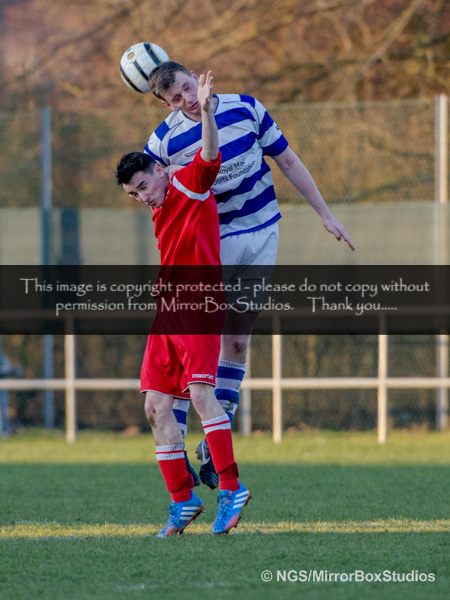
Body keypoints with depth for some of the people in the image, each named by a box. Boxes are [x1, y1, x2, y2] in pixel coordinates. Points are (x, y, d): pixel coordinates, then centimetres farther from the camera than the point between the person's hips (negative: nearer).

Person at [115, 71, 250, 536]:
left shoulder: (190, 185, -3)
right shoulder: (161, 215, 20)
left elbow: (210, 155, -24)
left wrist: (206, 111, -37)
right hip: (169, 310, 9)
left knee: (199, 389, -23)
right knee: (156, 406, 5)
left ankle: (231, 487, -24)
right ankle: (183, 501, 11)